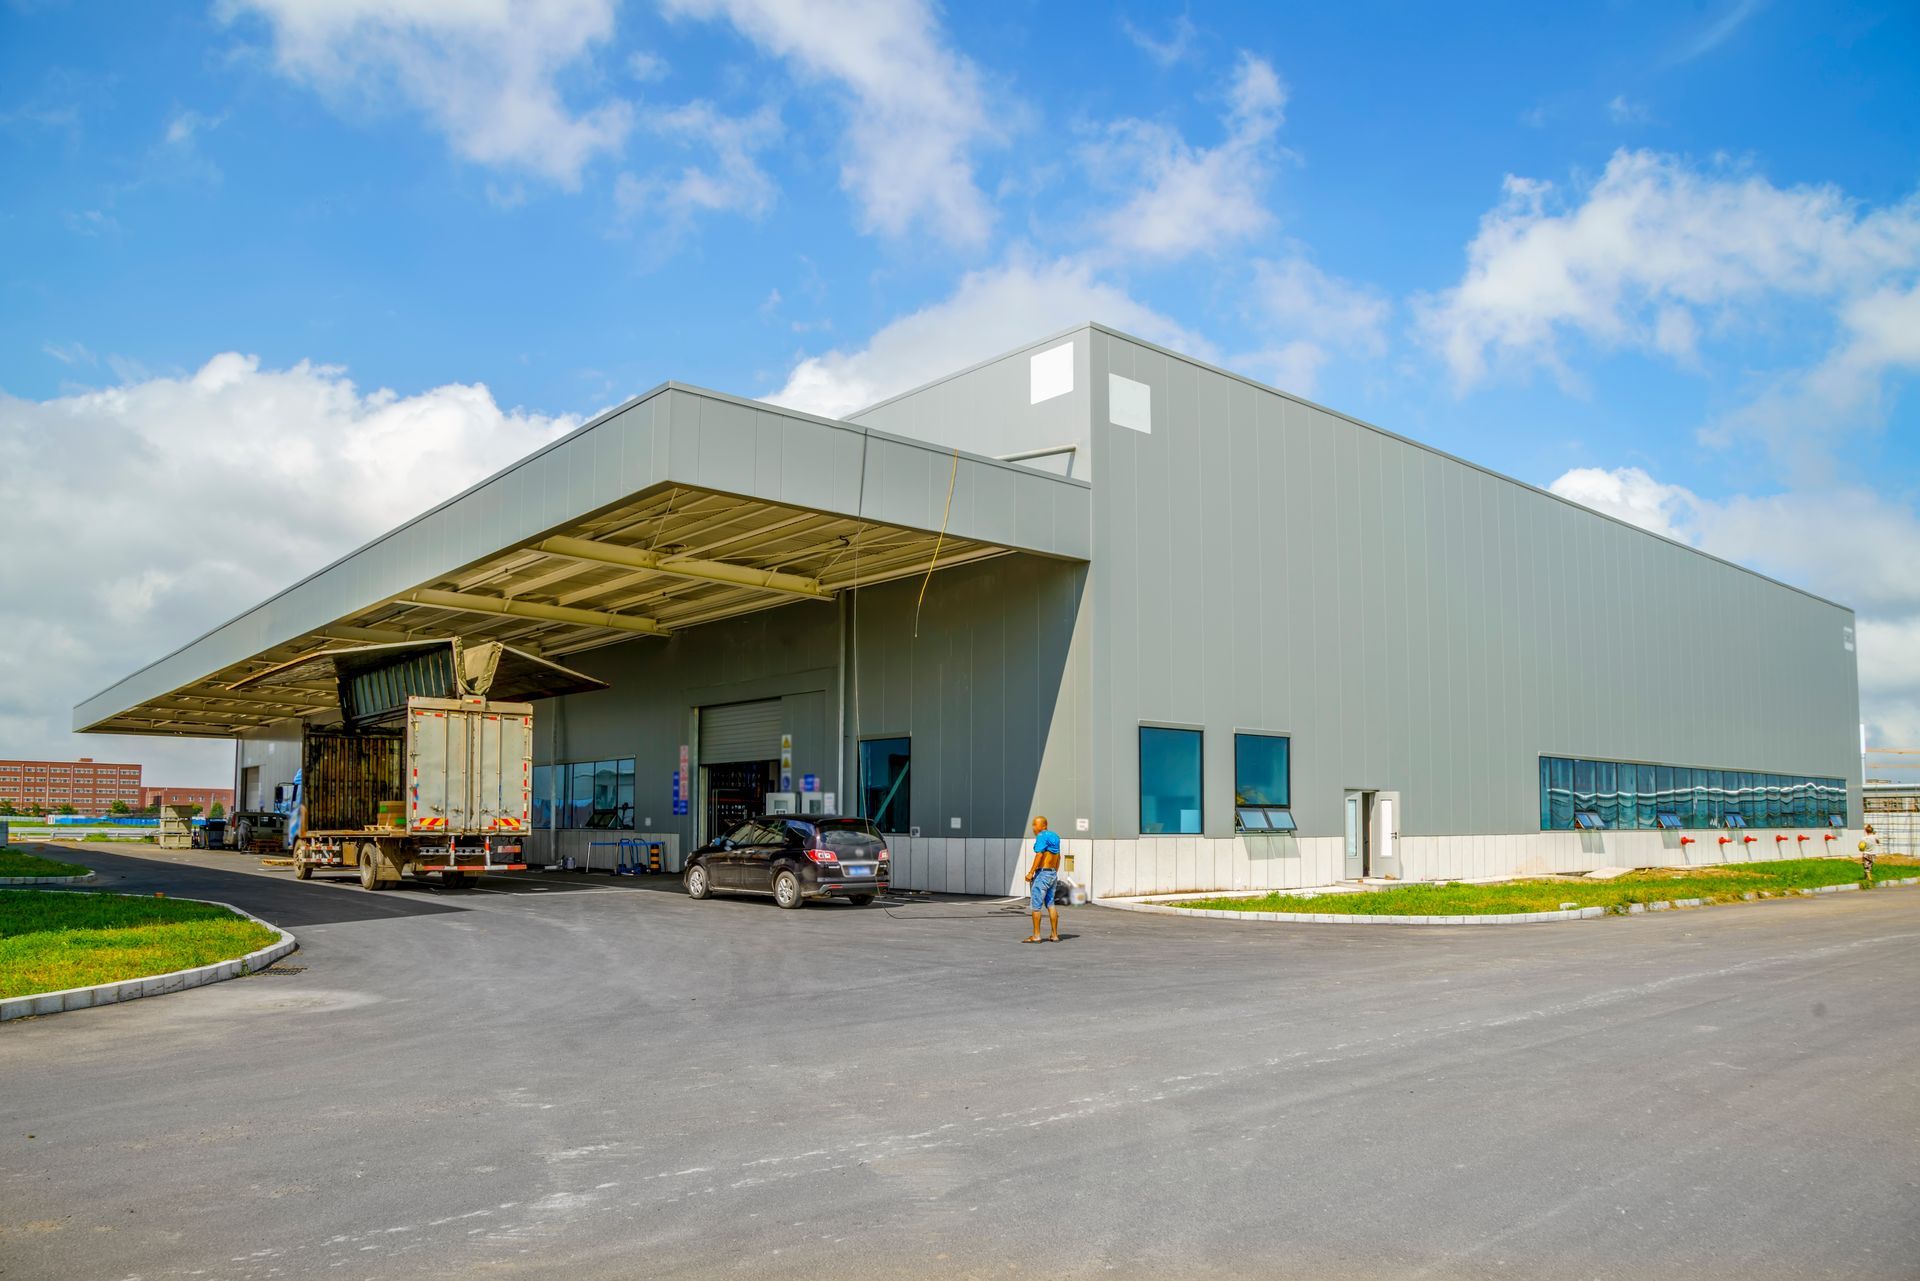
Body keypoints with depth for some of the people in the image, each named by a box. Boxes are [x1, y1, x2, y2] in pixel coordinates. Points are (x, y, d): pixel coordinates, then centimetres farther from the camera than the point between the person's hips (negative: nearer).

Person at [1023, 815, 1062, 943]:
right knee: (1050, 904, 12)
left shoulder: (1042, 836, -13)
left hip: (1042, 873, -9)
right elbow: (1058, 857, 19)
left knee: (1036, 906, -2)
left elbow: (1039, 855, -21)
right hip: (1053, 874, 9)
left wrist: (1031, 873, -20)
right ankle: (1055, 935, 12)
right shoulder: (1054, 836, 13)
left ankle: (1036, 936, -1)